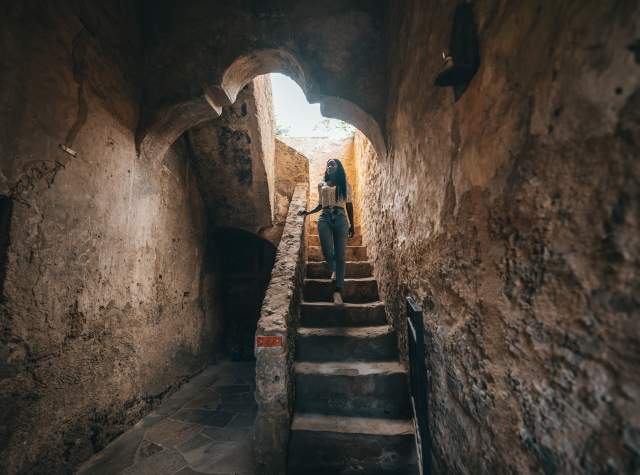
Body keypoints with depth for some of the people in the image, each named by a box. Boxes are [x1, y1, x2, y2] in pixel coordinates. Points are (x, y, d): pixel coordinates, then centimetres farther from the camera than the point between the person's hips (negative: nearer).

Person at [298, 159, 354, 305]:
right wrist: (307, 212, 3)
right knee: (327, 252, -8)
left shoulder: (345, 185, 13)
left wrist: (352, 225, 10)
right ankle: (334, 270, 29)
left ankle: (338, 291, -5)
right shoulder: (321, 185, 17)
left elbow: (349, 205, 12)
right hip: (324, 219, 1)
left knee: (340, 254, -7)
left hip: (341, 219, -1)